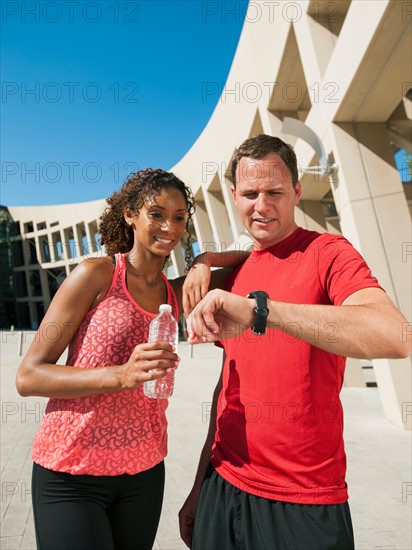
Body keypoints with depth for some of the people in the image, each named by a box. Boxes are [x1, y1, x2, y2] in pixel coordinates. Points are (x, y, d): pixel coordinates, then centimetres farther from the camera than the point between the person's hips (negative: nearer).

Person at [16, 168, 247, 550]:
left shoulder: (176, 295, 2)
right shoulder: (97, 274, -11)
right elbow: (28, 377, -12)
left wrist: (204, 261, -10)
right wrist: (121, 375, -27)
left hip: (144, 472, 5)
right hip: (71, 475, -4)